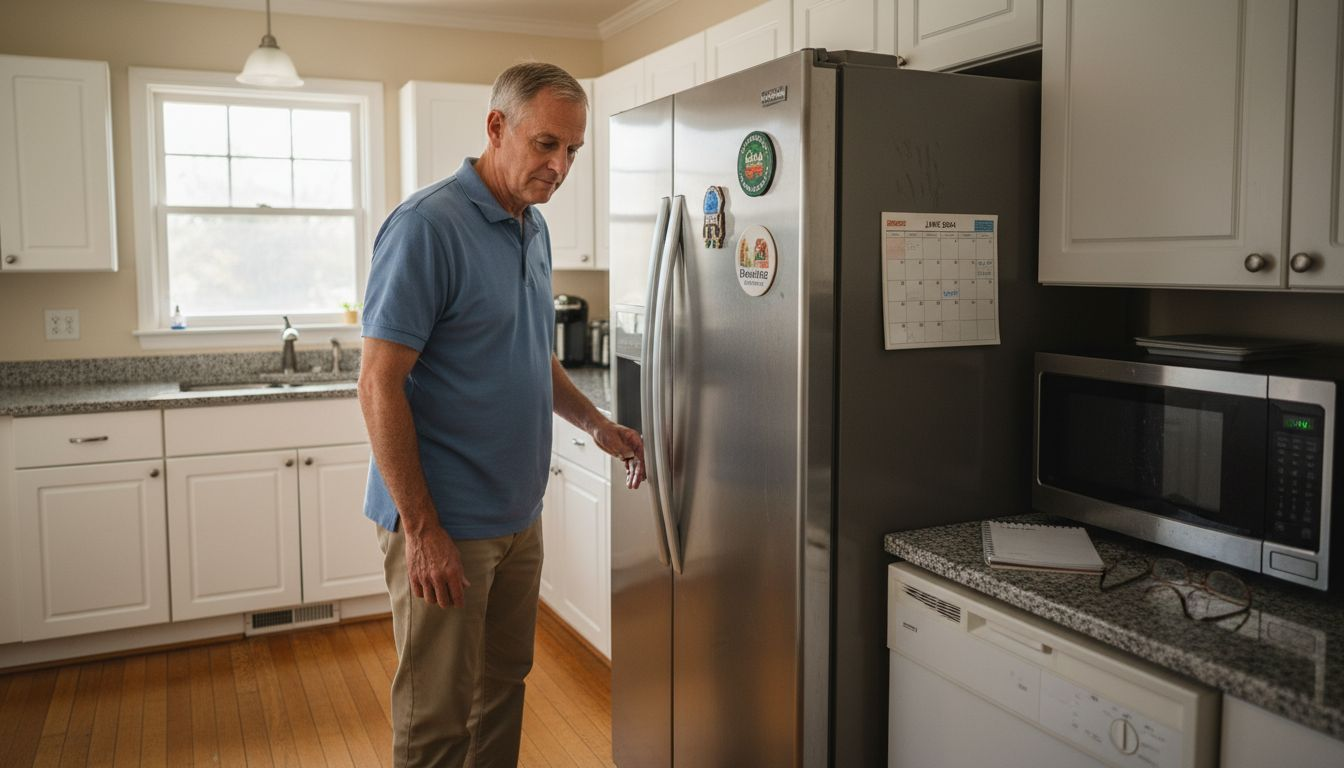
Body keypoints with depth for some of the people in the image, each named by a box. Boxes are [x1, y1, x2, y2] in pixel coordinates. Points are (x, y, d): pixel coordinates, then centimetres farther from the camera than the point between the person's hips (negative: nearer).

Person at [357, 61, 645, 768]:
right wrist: (421, 528, -19)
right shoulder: (427, 226, -16)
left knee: (502, 690, 19)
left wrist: (597, 425, 11)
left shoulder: (533, 229, 9)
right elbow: (379, 385, -18)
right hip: (444, 524, -7)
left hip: (518, 516, 8)